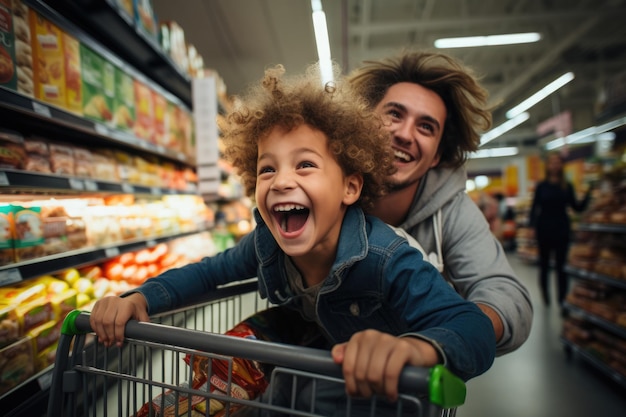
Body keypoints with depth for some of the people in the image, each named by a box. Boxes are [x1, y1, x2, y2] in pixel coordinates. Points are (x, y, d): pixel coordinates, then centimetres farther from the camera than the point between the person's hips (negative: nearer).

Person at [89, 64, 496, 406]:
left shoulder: (386, 260, -38)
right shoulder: (265, 244, -23)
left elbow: (476, 329, -43)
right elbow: (208, 271, -8)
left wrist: (419, 347, -66)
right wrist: (138, 298, -26)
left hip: (386, 391, -2)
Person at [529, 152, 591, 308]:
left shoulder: (567, 186, 4)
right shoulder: (541, 186, 0)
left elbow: (577, 207, 6)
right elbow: (534, 207, -2)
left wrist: (588, 195, -8)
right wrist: (532, 225, -14)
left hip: (562, 229, 1)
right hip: (544, 229, -1)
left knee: (561, 265, 2)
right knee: (544, 264, 9)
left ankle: (562, 299, 8)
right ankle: (545, 297, 22)